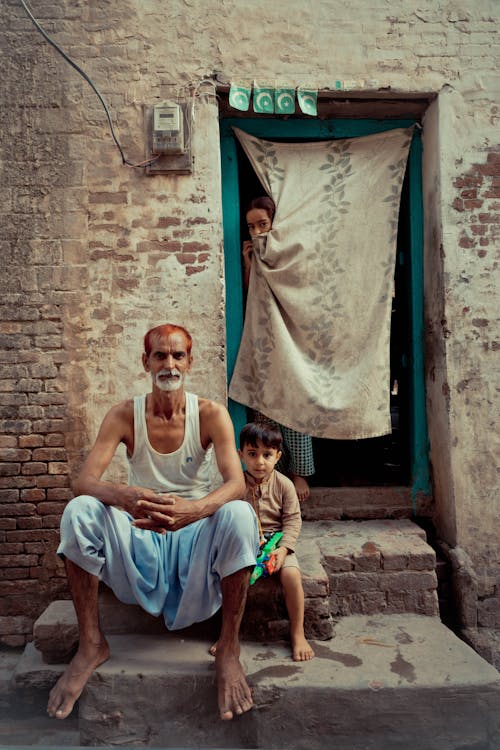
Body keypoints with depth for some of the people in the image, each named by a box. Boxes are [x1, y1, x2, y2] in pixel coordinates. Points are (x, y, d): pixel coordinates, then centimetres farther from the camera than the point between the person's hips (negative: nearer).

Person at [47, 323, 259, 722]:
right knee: (79, 511, -25)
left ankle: (229, 650, -16)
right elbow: (85, 479, -17)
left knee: (238, 515, -33)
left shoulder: (211, 414, -9)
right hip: (140, 532, 2)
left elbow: (236, 482, -22)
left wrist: (195, 508, -45)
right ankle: (91, 645, -9)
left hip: (195, 531, -1)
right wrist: (123, 496, -41)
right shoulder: (124, 416, -6)